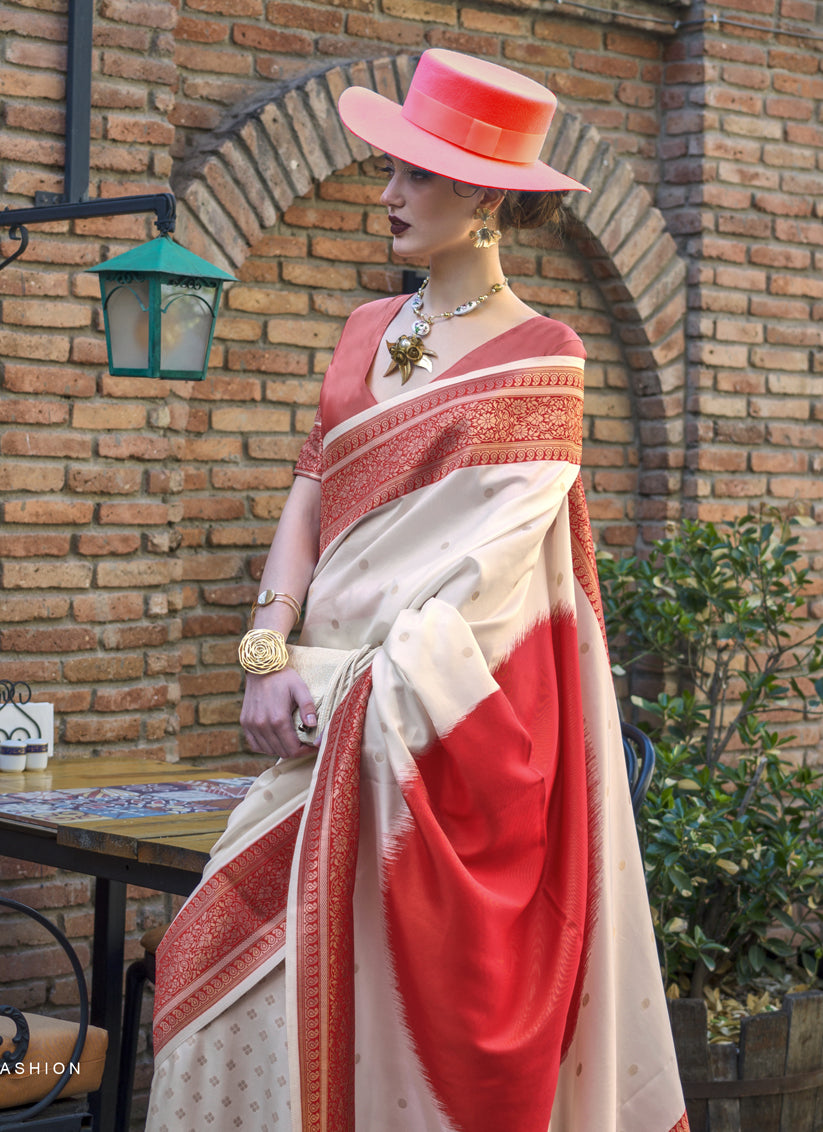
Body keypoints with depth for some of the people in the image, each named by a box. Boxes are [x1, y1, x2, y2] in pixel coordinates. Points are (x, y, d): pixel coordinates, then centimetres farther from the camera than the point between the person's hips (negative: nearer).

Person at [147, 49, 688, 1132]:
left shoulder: (535, 360, -5)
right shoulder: (370, 330, 14)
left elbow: (497, 564, -12)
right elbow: (312, 490, 10)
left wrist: (363, 688, -15)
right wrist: (269, 655, -4)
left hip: (452, 713, -6)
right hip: (337, 702, 6)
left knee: (404, 987, -3)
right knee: (232, 965, 2)